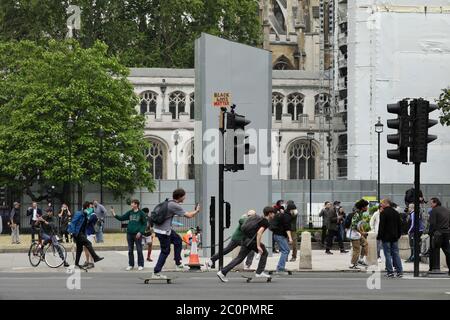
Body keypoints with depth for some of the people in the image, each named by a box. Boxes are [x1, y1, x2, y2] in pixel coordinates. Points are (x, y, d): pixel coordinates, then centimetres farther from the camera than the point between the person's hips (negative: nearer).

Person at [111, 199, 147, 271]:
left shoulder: (141, 213, -4)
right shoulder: (129, 212, 9)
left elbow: (144, 224, -4)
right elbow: (121, 218, 9)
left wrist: (140, 232, -14)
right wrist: (114, 214, -5)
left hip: (137, 234, -5)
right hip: (129, 233, 5)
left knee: (139, 250, -1)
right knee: (130, 250, 9)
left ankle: (140, 265, 7)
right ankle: (131, 264, 17)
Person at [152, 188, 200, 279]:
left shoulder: (170, 203, 9)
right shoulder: (175, 206, -20)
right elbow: (188, 216, -14)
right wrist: (197, 211, 3)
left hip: (166, 229, 10)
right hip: (162, 231, -10)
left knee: (177, 240, 20)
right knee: (165, 251, -2)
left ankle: (178, 262, 26)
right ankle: (156, 273, 1)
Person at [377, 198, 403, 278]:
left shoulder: (383, 213, -11)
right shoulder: (396, 213, 11)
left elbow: (381, 226, -14)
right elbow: (400, 225, 16)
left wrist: (379, 236, -9)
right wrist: (399, 235, 21)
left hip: (386, 237, -6)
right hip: (394, 237, 6)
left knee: (388, 254, -2)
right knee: (396, 254, 8)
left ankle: (390, 272, -4)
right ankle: (399, 271, 4)